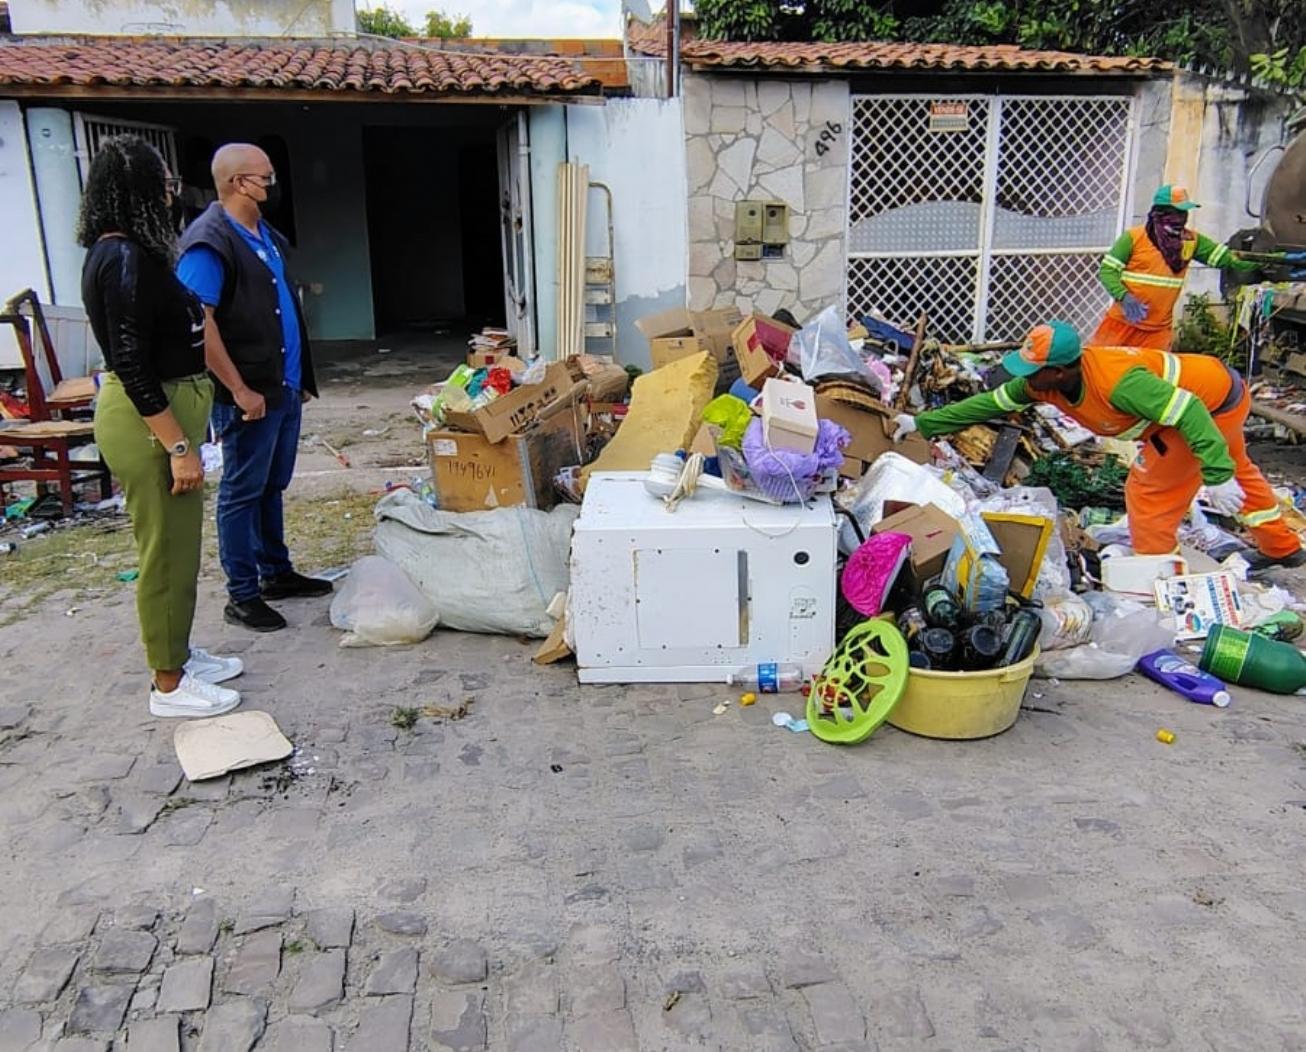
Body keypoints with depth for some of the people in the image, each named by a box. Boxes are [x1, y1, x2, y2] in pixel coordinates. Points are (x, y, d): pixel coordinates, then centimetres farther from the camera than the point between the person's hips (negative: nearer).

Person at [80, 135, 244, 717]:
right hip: (148, 420, -10)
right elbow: (132, 367, -24)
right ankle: (169, 685, 14)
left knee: (177, 544, 19)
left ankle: (178, 655, 34)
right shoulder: (126, 259, -20)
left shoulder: (119, 253, 11)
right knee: (166, 549, 0)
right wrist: (179, 446, -23)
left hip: (165, 410, 10)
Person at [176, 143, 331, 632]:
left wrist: (300, 376, 19)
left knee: (273, 487, 18)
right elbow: (198, 323, -21)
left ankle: (277, 572, 31)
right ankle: (242, 596, 11)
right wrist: (239, 390, -21)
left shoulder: (266, 235, 13)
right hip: (250, 395, -9)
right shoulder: (209, 242, -15)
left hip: (285, 387, 9)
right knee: (242, 493, 1)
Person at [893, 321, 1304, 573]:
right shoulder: (1043, 382, -15)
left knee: (1149, 490, -9)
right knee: (1236, 469, 29)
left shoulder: (1116, 382, -40)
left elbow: (1189, 413, -39)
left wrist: (1217, 476, -41)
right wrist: (921, 423, -10)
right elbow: (989, 403, -7)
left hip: (1216, 402, -9)